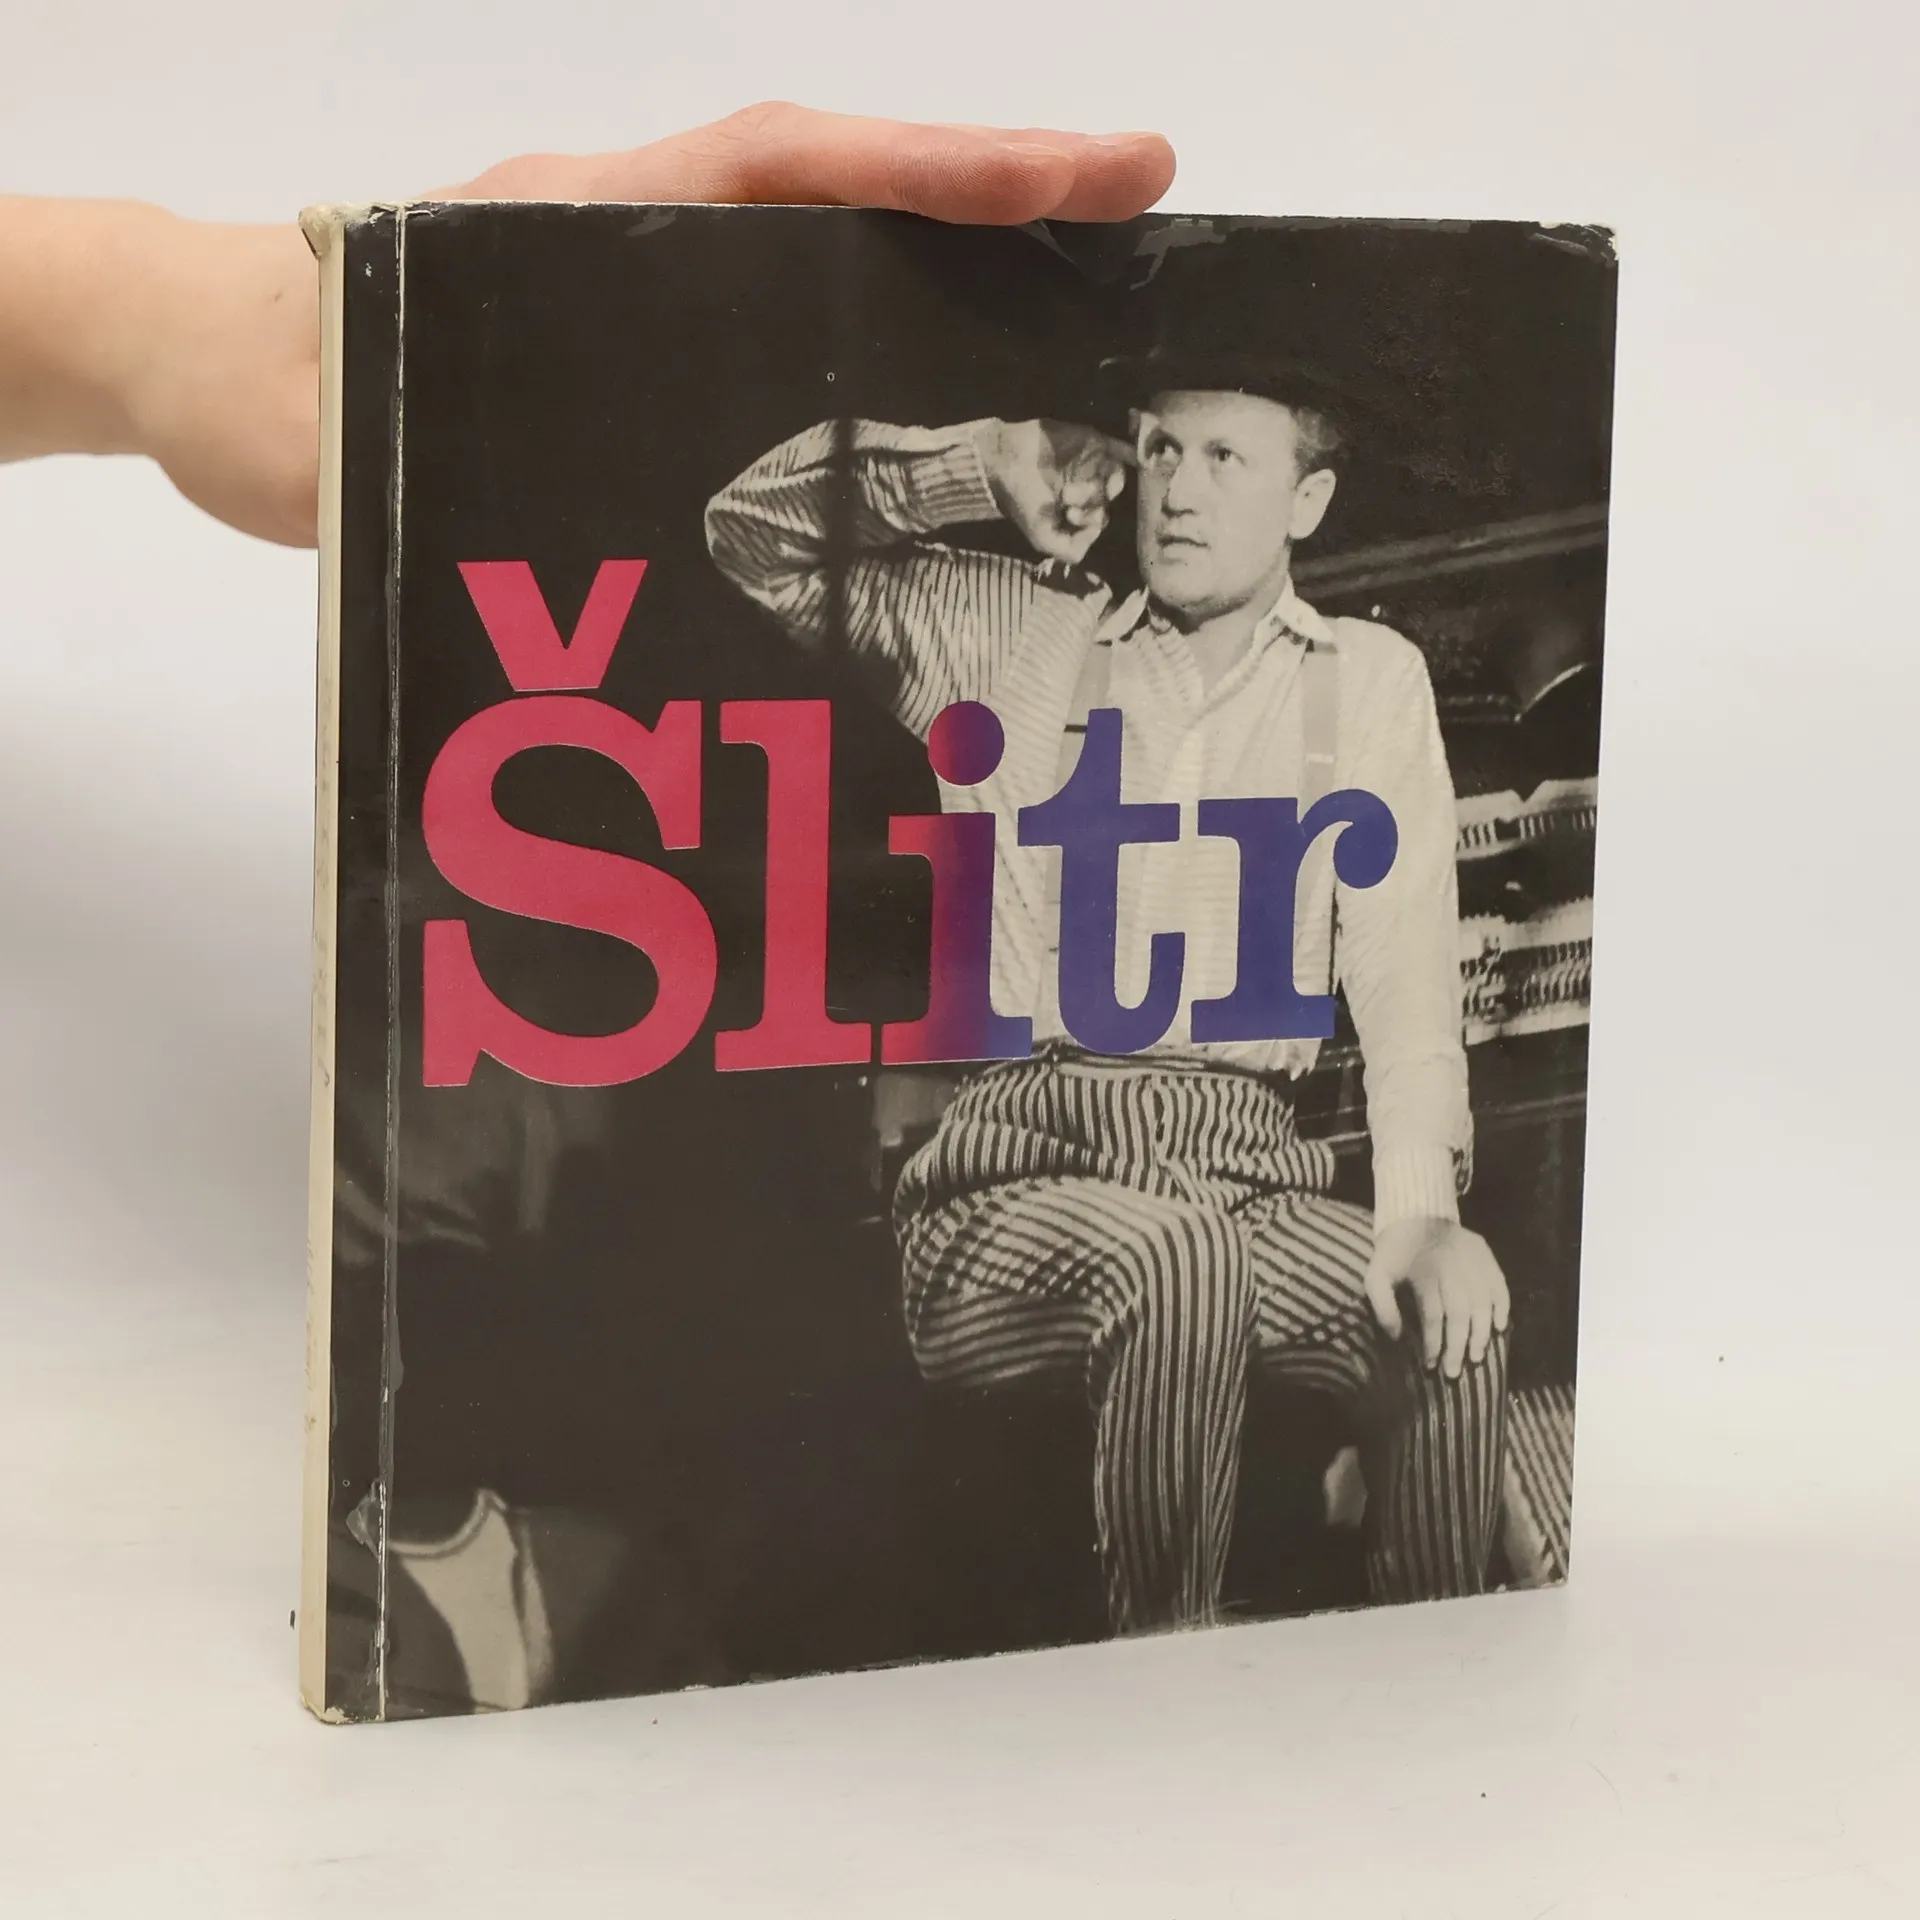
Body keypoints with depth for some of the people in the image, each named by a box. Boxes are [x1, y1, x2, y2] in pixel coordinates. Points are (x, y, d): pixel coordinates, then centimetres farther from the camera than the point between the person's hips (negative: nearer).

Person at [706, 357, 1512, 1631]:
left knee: (1461, 1318, -28)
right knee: (1175, 1257, -35)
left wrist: (1422, 1210, -11)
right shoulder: (1010, 637, 15)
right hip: (1023, 1172, -1)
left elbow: (1404, 963, 3)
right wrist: (986, 466, 5)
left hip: (1248, 1170, 1)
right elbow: (753, 532, 16)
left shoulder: (1369, 679, 14)